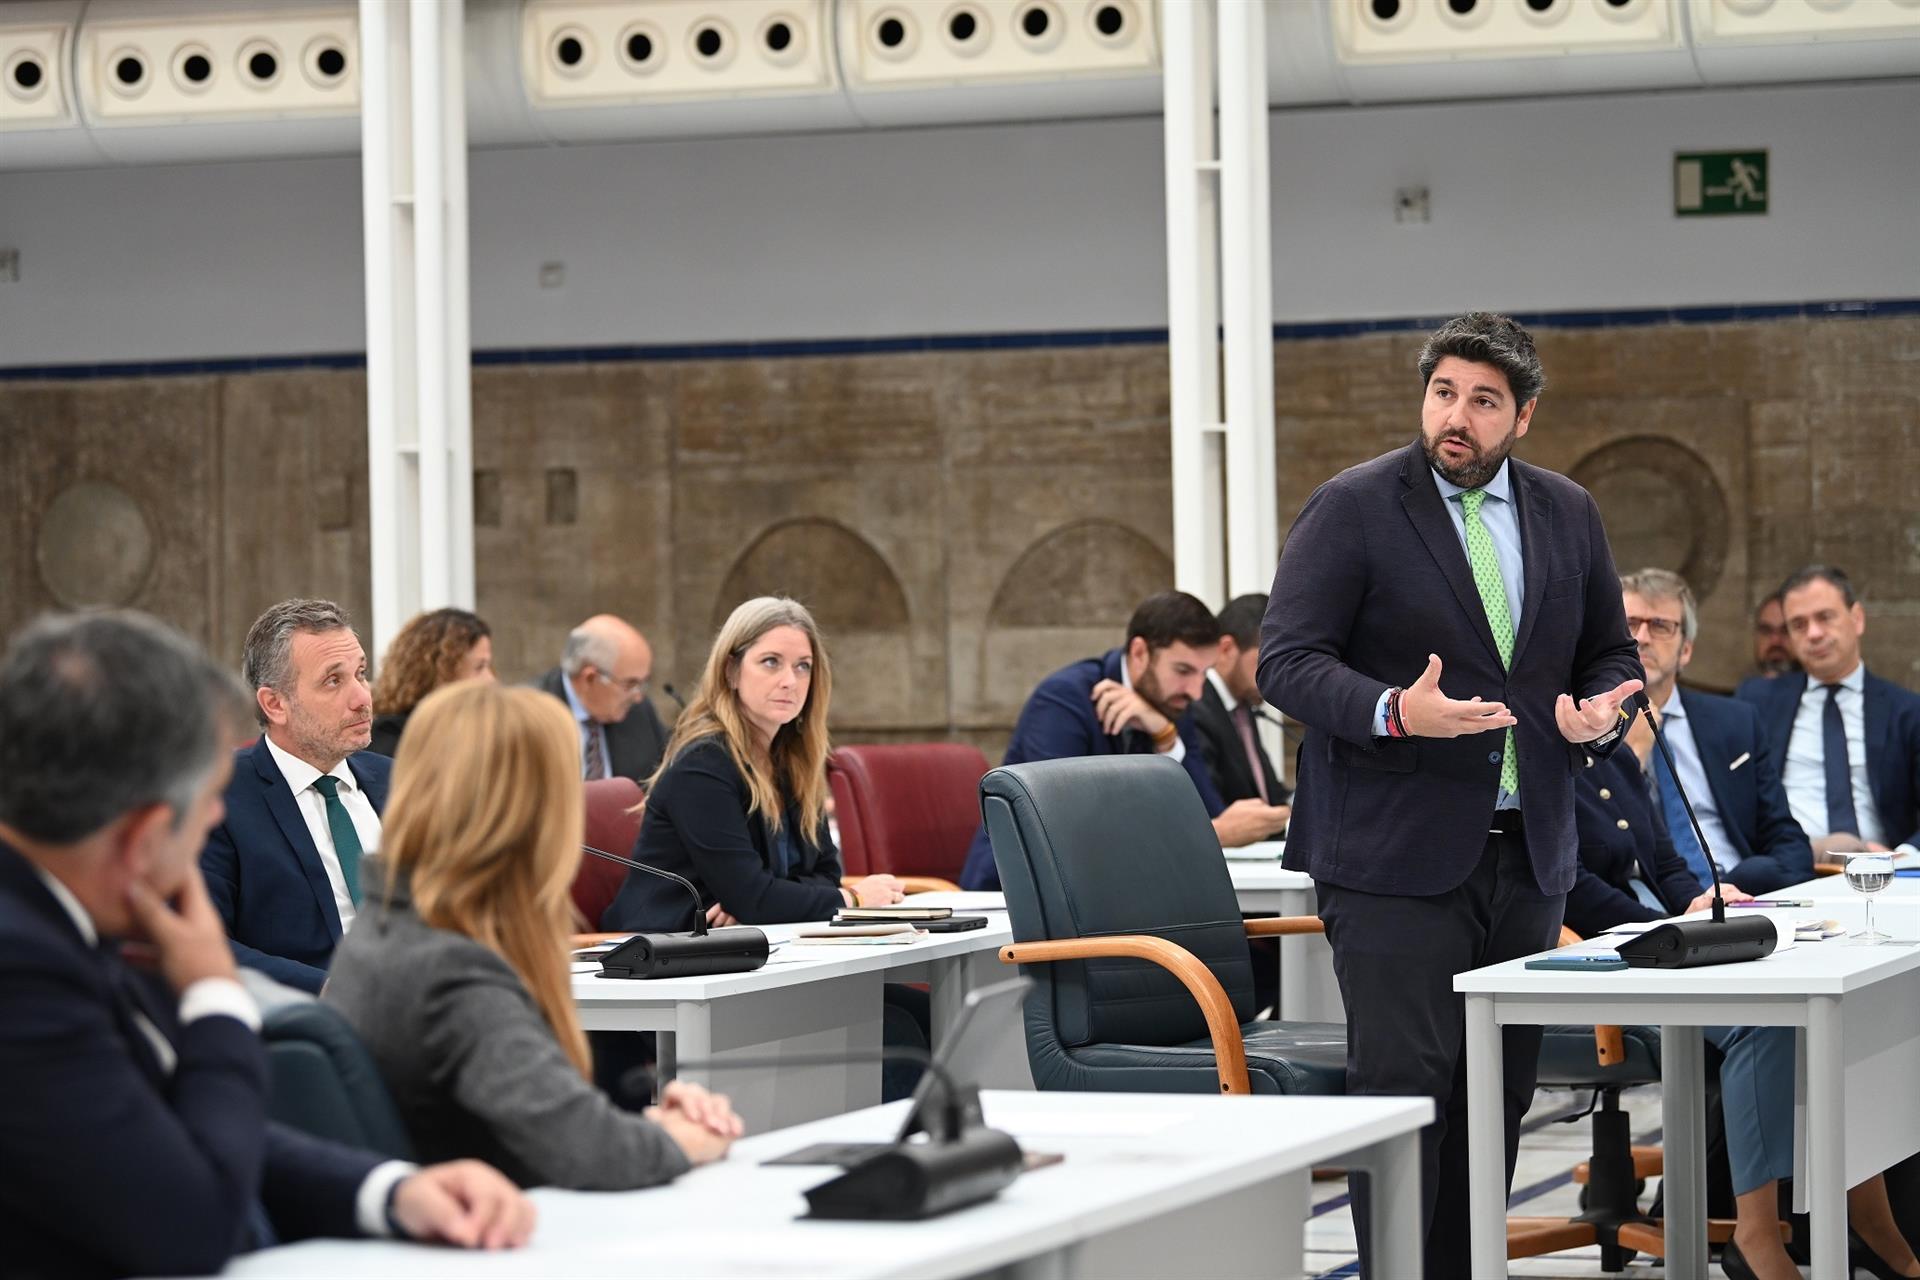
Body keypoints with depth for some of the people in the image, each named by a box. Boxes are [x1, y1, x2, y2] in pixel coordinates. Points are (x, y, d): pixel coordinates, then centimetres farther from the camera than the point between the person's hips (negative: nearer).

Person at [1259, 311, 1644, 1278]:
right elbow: (1287, 661, -9)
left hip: (1527, 853, 5)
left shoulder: (1568, 516, 11)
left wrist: (1599, 717, -4)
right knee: (1402, 1085, -10)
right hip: (1396, 855, -5)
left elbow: (1610, 656, 20)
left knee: (1500, 1089, 7)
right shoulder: (1352, 508, -4)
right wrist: (1395, 713, -26)